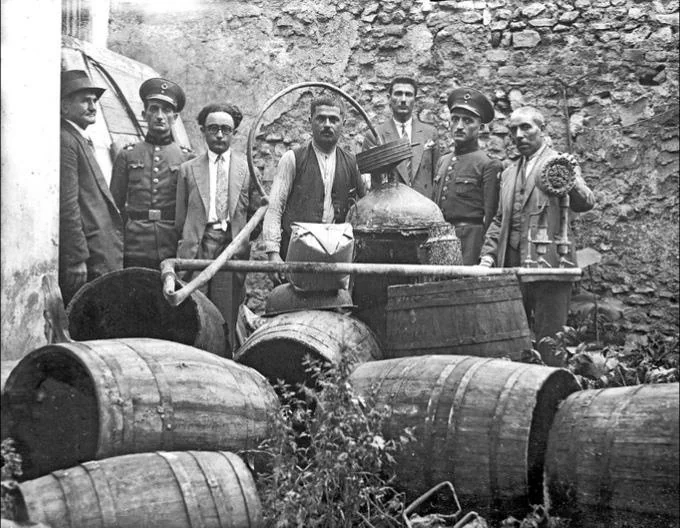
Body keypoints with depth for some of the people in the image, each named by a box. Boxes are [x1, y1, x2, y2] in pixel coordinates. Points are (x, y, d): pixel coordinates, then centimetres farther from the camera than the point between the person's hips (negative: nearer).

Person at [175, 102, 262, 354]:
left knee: (227, 315, -3)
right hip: (197, 247, 0)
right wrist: (186, 245, 8)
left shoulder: (247, 168, 12)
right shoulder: (188, 169, 14)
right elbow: (180, 217, 15)